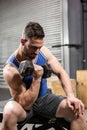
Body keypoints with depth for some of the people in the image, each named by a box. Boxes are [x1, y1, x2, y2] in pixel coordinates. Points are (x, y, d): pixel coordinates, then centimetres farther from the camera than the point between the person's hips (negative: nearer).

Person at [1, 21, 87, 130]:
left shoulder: (43, 51, -12)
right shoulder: (11, 69, -26)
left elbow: (61, 73, -4)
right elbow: (25, 105, -25)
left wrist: (70, 96, -20)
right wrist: (37, 78, -33)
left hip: (44, 98, 4)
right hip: (25, 103, -3)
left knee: (77, 110, -21)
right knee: (10, 112, -39)